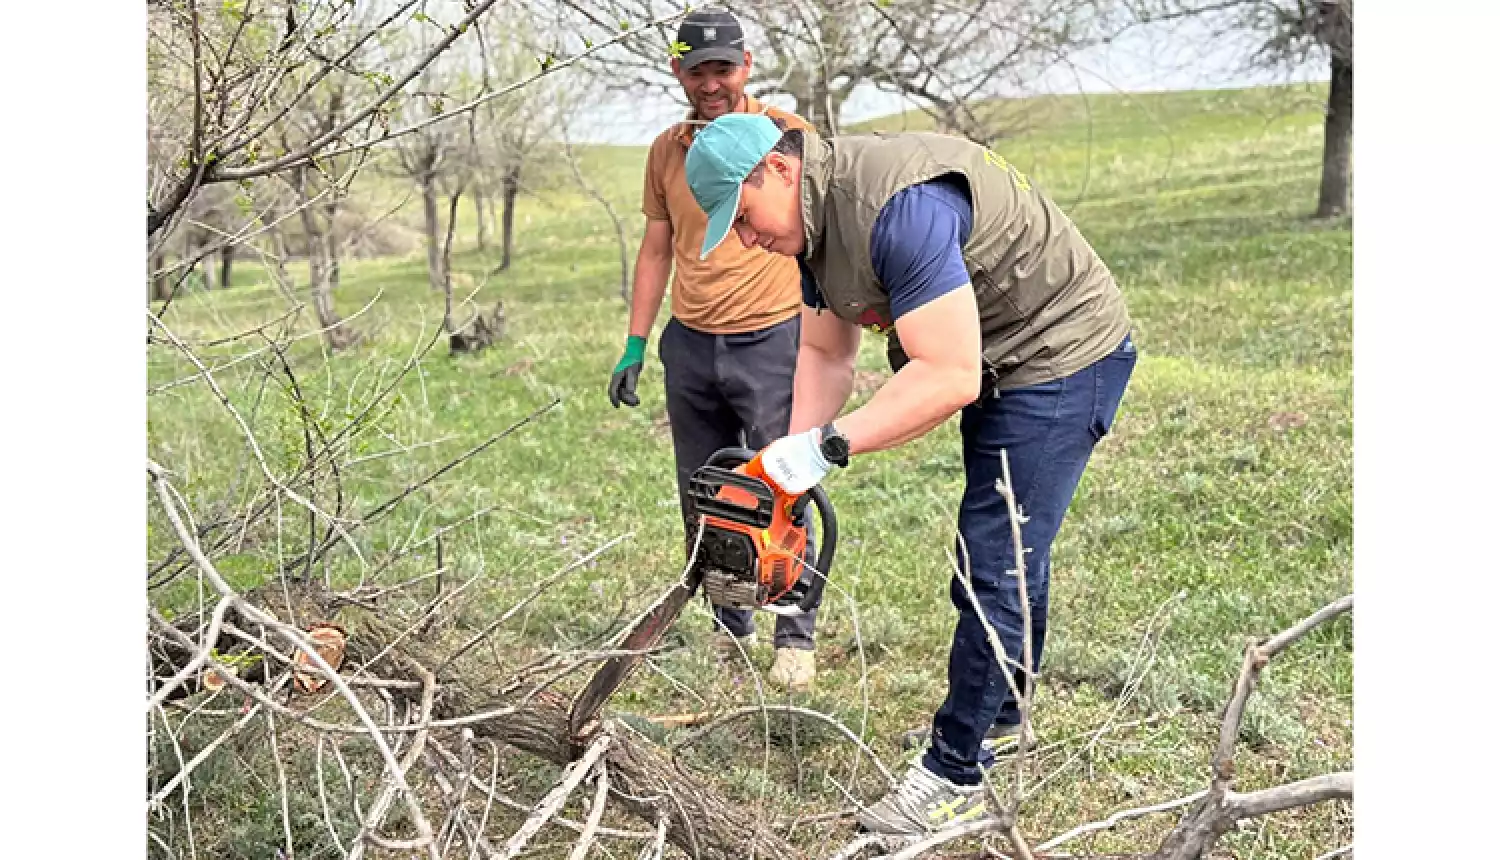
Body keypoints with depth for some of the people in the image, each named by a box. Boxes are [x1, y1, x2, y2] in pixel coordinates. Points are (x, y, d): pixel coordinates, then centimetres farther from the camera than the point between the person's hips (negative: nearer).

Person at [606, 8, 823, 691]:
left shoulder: (786, 135, -4)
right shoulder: (665, 151, 10)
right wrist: (635, 346, 13)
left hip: (770, 340, -5)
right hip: (690, 347, 5)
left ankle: (796, 640, 10)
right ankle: (731, 631, 25)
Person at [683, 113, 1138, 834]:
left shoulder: (899, 205, -33)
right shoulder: (813, 219, -1)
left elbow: (949, 378, -36)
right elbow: (825, 353, 5)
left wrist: (826, 446, -32)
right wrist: (792, 461, -6)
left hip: (1063, 361, -10)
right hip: (997, 369, 10)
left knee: (995, 567, -9)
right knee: (1009, 545, 21)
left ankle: (954, 775, 3)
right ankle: (998, 712, 39)